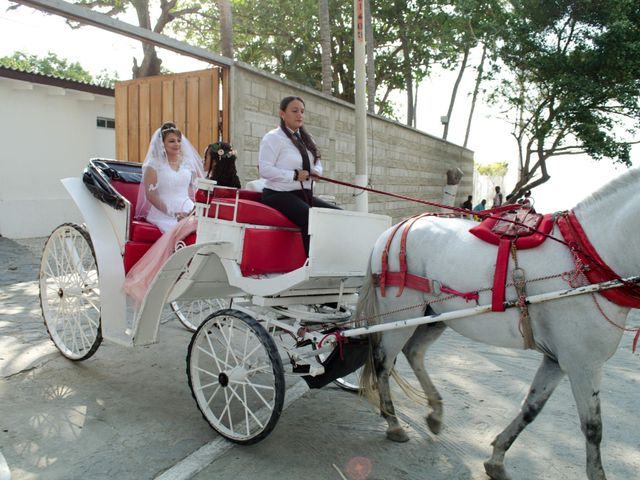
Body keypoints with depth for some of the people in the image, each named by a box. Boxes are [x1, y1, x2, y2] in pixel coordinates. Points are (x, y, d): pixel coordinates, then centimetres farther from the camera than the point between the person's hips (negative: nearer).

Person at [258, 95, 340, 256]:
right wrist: (294, 175, -19)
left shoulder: (306, 139, 21)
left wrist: (316, 171, 1)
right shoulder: (273, 138, -5)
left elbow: (317, 163, 26)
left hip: (304, 194, 8)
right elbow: (264, 170, -15)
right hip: (279, 194, -8)